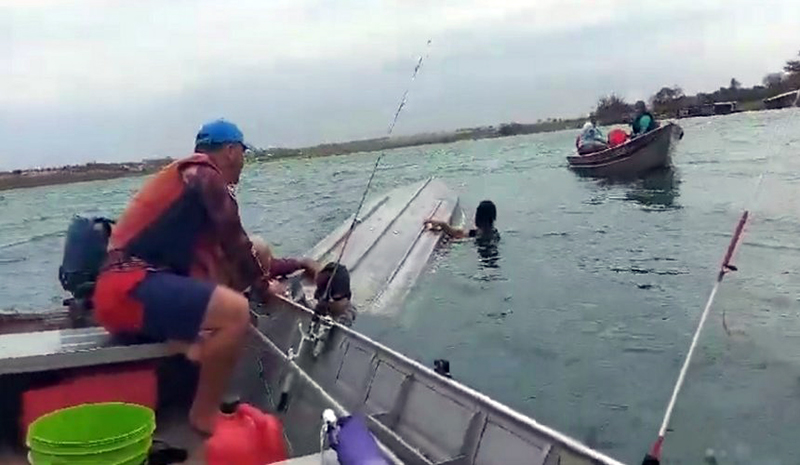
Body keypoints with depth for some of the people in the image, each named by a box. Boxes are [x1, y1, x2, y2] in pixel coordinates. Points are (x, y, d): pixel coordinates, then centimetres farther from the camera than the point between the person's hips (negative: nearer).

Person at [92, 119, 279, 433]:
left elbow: (221, 251, 25)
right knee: (235, 311, -24)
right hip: (128, 289, -10)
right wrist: (263, 285, 14)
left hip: (126, 288, 10)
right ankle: (205, 418, -9)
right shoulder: (205, 175, -5)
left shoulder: (187, 175, 22)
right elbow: (234, 243, 0)